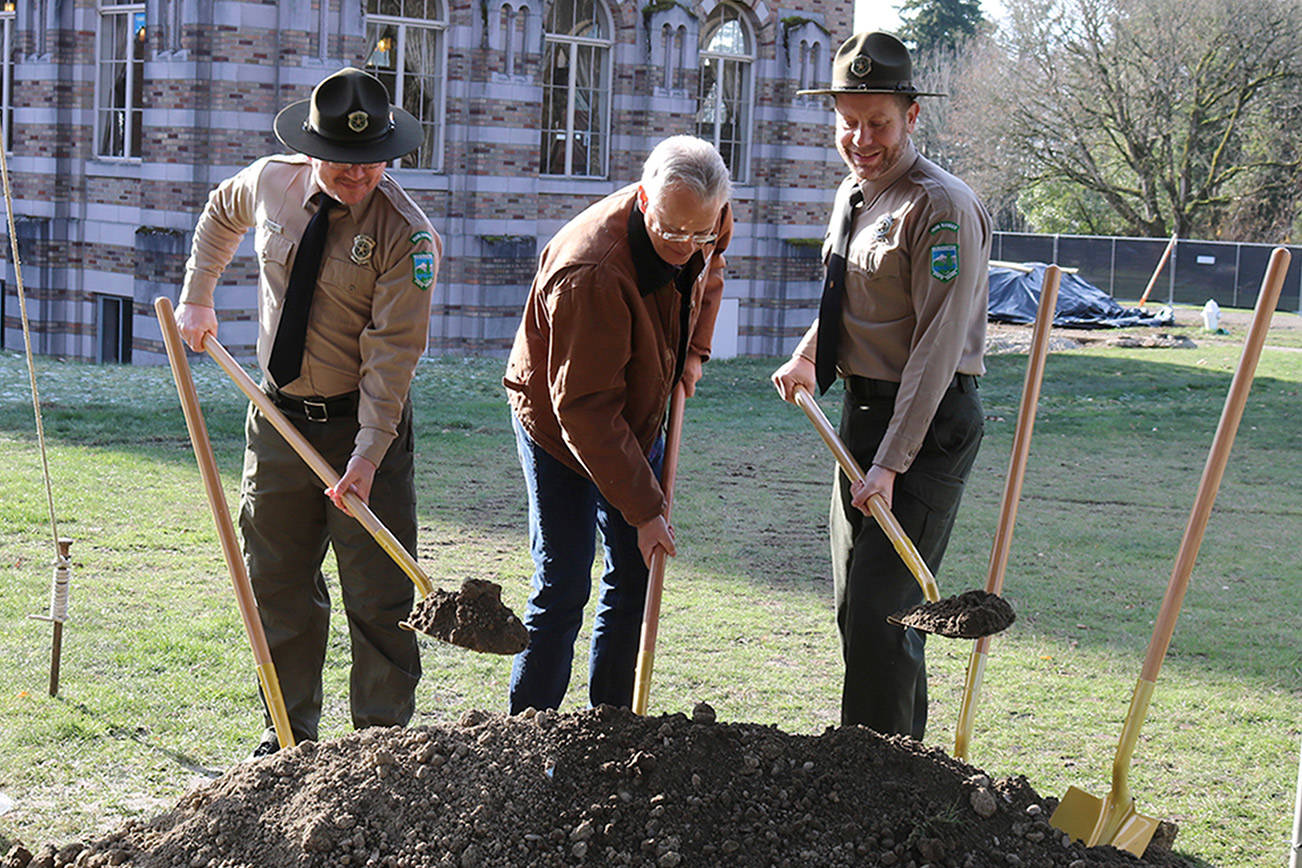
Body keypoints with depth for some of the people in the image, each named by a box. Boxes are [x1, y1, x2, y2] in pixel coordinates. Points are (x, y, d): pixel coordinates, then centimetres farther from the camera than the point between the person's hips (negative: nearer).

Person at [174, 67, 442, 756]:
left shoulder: (406, 232, -17)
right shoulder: (269, 183, -2)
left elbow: (391, 351, -21)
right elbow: (220, 214, 23)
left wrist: (369, 453, -27)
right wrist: (197, 298, 18)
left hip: (366, 418, -4)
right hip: (279, 415, 4)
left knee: (378, 593, -3)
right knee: (279, 583, 9)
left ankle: (383, 738, 6)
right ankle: (290, 734, 20)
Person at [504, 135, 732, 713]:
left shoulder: (706, 224, -13)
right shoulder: (589, 274, -36)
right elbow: (585, 410, -33)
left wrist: (694, 351, 1)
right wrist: (644, 509, -30)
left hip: (639, 419, 7)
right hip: (558, 426, -7)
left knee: (636, 580, 7)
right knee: (562, 589, -10)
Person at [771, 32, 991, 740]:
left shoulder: (943, 208, -17)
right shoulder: (853, 193, 12)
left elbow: (938, 344, -21)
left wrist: (891, 464, -23)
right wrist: (808, 356, 18)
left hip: (929, 423, -9)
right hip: (864, 413, 9)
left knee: (876, 610, -14)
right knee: (856, 607, 14)